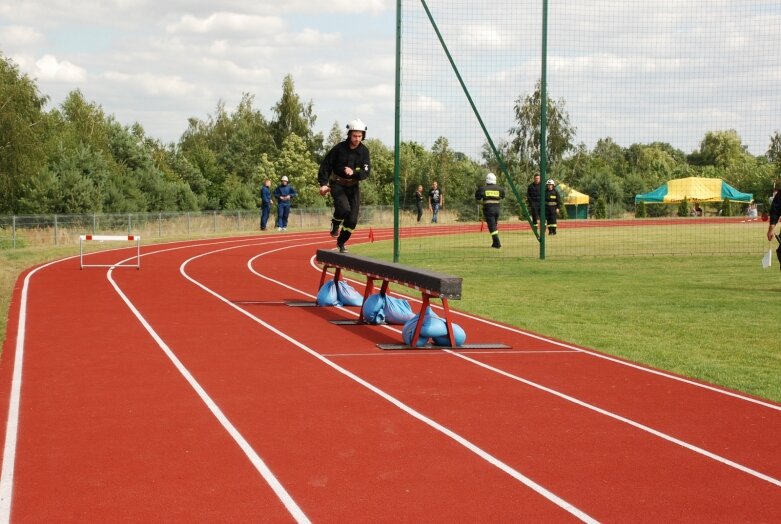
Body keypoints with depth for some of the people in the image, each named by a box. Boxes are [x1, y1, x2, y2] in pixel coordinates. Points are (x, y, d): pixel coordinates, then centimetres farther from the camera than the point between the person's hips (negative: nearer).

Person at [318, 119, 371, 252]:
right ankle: (335, 224, 2)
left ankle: (341, 242, 24)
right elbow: (325, 165, -5)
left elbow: (366, 172, -11)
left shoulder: (364, 151, -5)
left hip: (353, 186, 3)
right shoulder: (339, 148, -11)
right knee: (344, 208, -30)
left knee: (352, 220, 1)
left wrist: (354, 173, -30)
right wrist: (323, 183, -14)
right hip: (337, 185, -3)